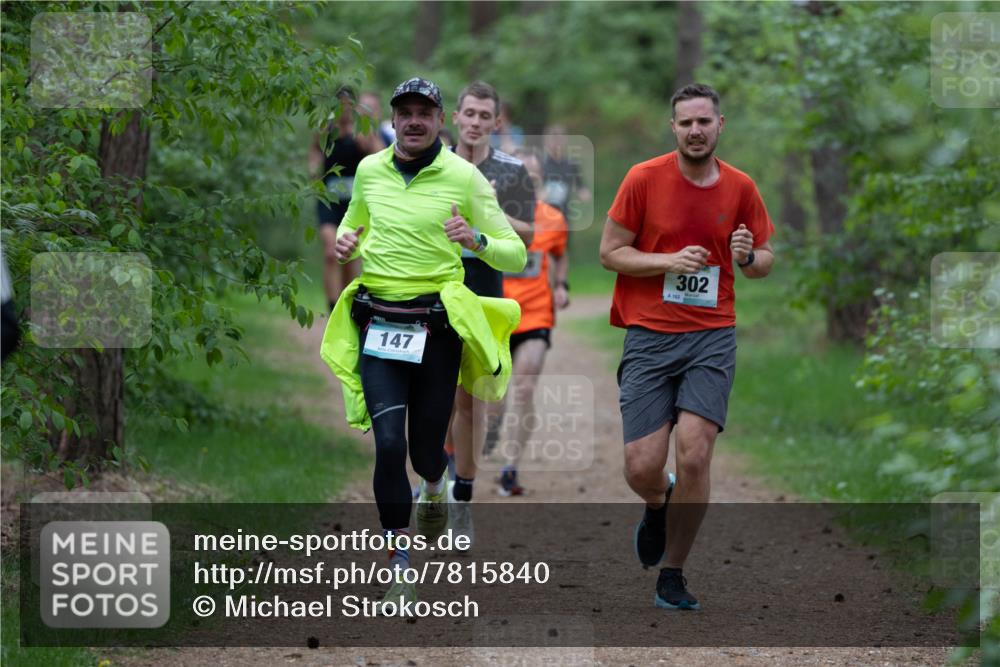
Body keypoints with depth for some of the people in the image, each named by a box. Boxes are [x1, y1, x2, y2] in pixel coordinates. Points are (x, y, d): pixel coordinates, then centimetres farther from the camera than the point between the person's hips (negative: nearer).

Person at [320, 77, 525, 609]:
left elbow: (515, 256, -3)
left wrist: (477, 240, -23)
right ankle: (399, 566, -4)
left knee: (426, 447, 7)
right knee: (389, 443, -13)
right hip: (378, 324, 2)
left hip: (437, 325, -2)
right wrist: (346, 245, 1)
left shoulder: (464, 177, -4)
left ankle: (433, 487, 46)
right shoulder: (369, 171, 6)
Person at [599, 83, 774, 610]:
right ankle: (659, 507, 33)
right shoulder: (644, 178, -2)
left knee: (694, 457, -13)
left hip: (712, 336, 1)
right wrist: (670, 260, -15)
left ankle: (673, 575, 4)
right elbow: (610, 252, 0)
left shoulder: (741, 188, 4)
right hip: (649, 335, -1)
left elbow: (765, 259, 15)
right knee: (642, 468, -7)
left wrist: (748, 257, -9)